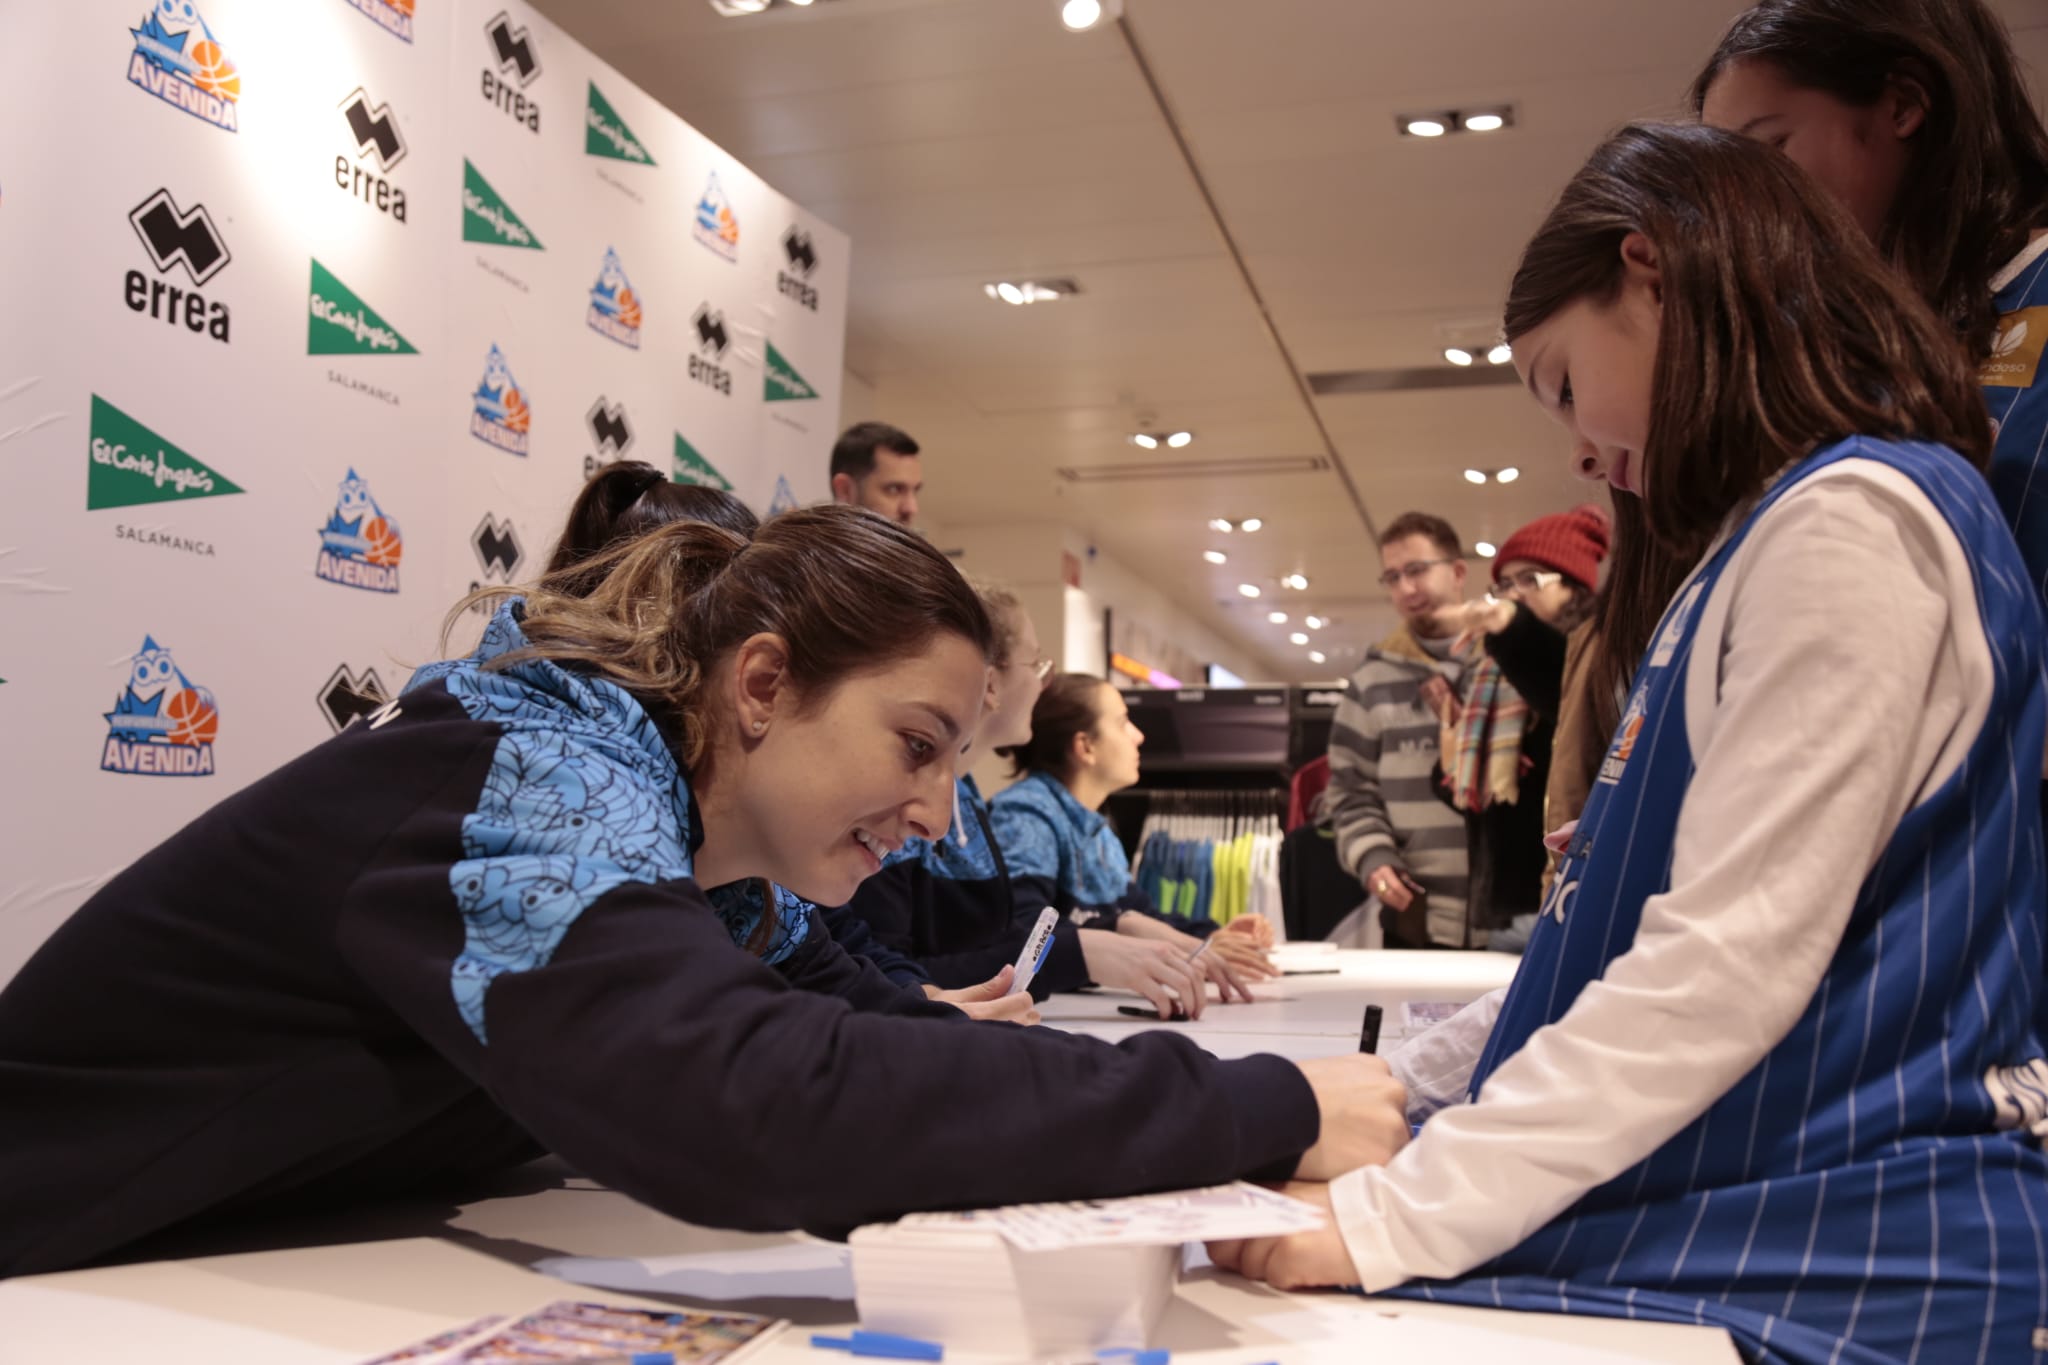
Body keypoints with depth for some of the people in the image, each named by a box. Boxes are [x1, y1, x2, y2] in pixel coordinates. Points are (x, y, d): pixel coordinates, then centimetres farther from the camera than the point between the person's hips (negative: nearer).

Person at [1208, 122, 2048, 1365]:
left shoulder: (1850, 516, -11)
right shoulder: (1771, 537, 18)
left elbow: (1731, 963, -20)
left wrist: (1393, 1218, -17)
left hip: (1839, 1265, -8)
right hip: (1719, 1229, 8)